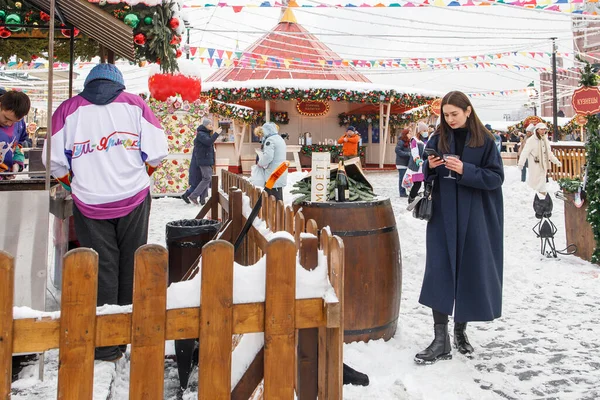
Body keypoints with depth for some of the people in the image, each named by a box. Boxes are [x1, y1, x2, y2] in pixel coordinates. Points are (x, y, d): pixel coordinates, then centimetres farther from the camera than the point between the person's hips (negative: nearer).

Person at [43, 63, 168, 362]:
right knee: (131, 266, 15)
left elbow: (54, 160, -1)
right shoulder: (134, 103, 2)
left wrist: (75, 185, 16)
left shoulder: (68, 109, 2)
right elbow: (157, 151, -3)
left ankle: (106, 346, 15)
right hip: (134, 200, 1)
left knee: (102, 270, 8)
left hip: (90, 203, 0)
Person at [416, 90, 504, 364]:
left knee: (470, 272, 6)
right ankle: (441, 340, -1)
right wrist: (430, 167, -12)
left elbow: (496, 178, -6)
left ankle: (460, 330, 26)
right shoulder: (438, 139, 5)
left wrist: (465, 170, -19)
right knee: (439, 273, -6)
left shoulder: (485, 141, -1)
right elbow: (427, 176, 10)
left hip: (475, 218, -1)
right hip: (443, 216, 1)